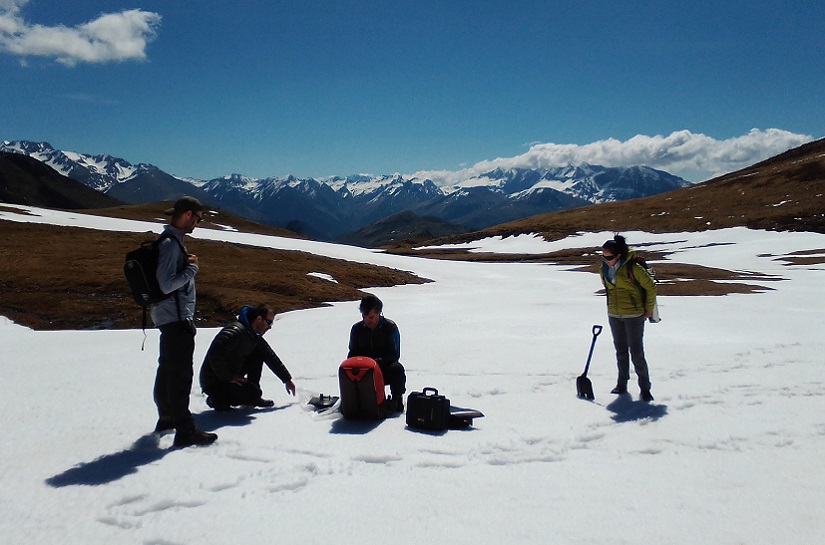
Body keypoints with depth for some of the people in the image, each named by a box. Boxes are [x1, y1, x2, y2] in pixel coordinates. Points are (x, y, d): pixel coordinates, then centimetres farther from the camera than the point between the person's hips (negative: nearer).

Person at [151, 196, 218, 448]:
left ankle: (167, 418, 34)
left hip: (170, 317, 11)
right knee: (180, 373, -7)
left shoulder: (170, 240, 13)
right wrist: (192, 268, -16)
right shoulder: (170, 243, -20)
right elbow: (167, 284, -27)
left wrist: (186, 263, 6)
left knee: (168, 369, 20)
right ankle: (185, 430, -2)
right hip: (177, 318, -11)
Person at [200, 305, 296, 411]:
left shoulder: (254, 336, 6)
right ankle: (217, 399, -3)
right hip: (213, 382, -9)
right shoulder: (236, 331, -24)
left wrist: (287, 380, 18)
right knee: (254, 394, -22)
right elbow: (215, 354, -34)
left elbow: (271, 358, 14)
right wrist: (229, 378, -24)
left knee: (259, 355, 4)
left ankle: (253, 398, 9)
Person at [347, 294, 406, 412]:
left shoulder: (390, 327, -7)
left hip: (385, 369, -3)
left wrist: (378, 361, -29)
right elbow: (353, 353, 10)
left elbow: (395, 355, -11)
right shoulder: (357, 328, 3)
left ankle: (397, 398, -8)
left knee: (397, 369, -35)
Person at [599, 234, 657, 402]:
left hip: (634, 316, -6)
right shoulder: (604, 268, 0)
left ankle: (645, 388, 9)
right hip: (614, 315, 6)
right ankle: (622, 385, 26)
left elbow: (651, 287, -9)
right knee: (621, 351, 14)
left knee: (636, 353, -3)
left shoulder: (633, 268, -18)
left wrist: (648, 310, -3)